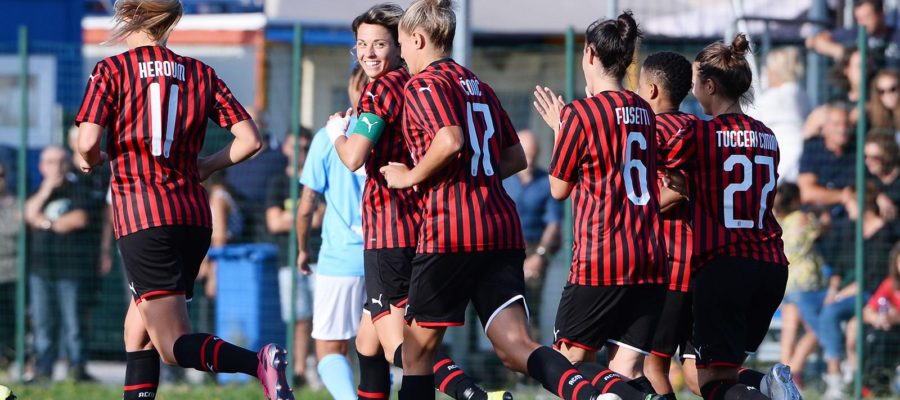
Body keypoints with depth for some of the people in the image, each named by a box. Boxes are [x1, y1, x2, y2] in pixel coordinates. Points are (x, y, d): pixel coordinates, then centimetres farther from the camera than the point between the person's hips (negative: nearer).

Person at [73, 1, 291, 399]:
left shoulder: (111, 71, -1)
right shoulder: (200, 73, 11)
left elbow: (87, 144, -12)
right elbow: (250, 140, 4)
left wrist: (92, 159, 11)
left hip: (143, 217, -6)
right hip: (194, 216, 6)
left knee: (174, 346, -11)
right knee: (138, 331, 20)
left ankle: (259, 362, -35)